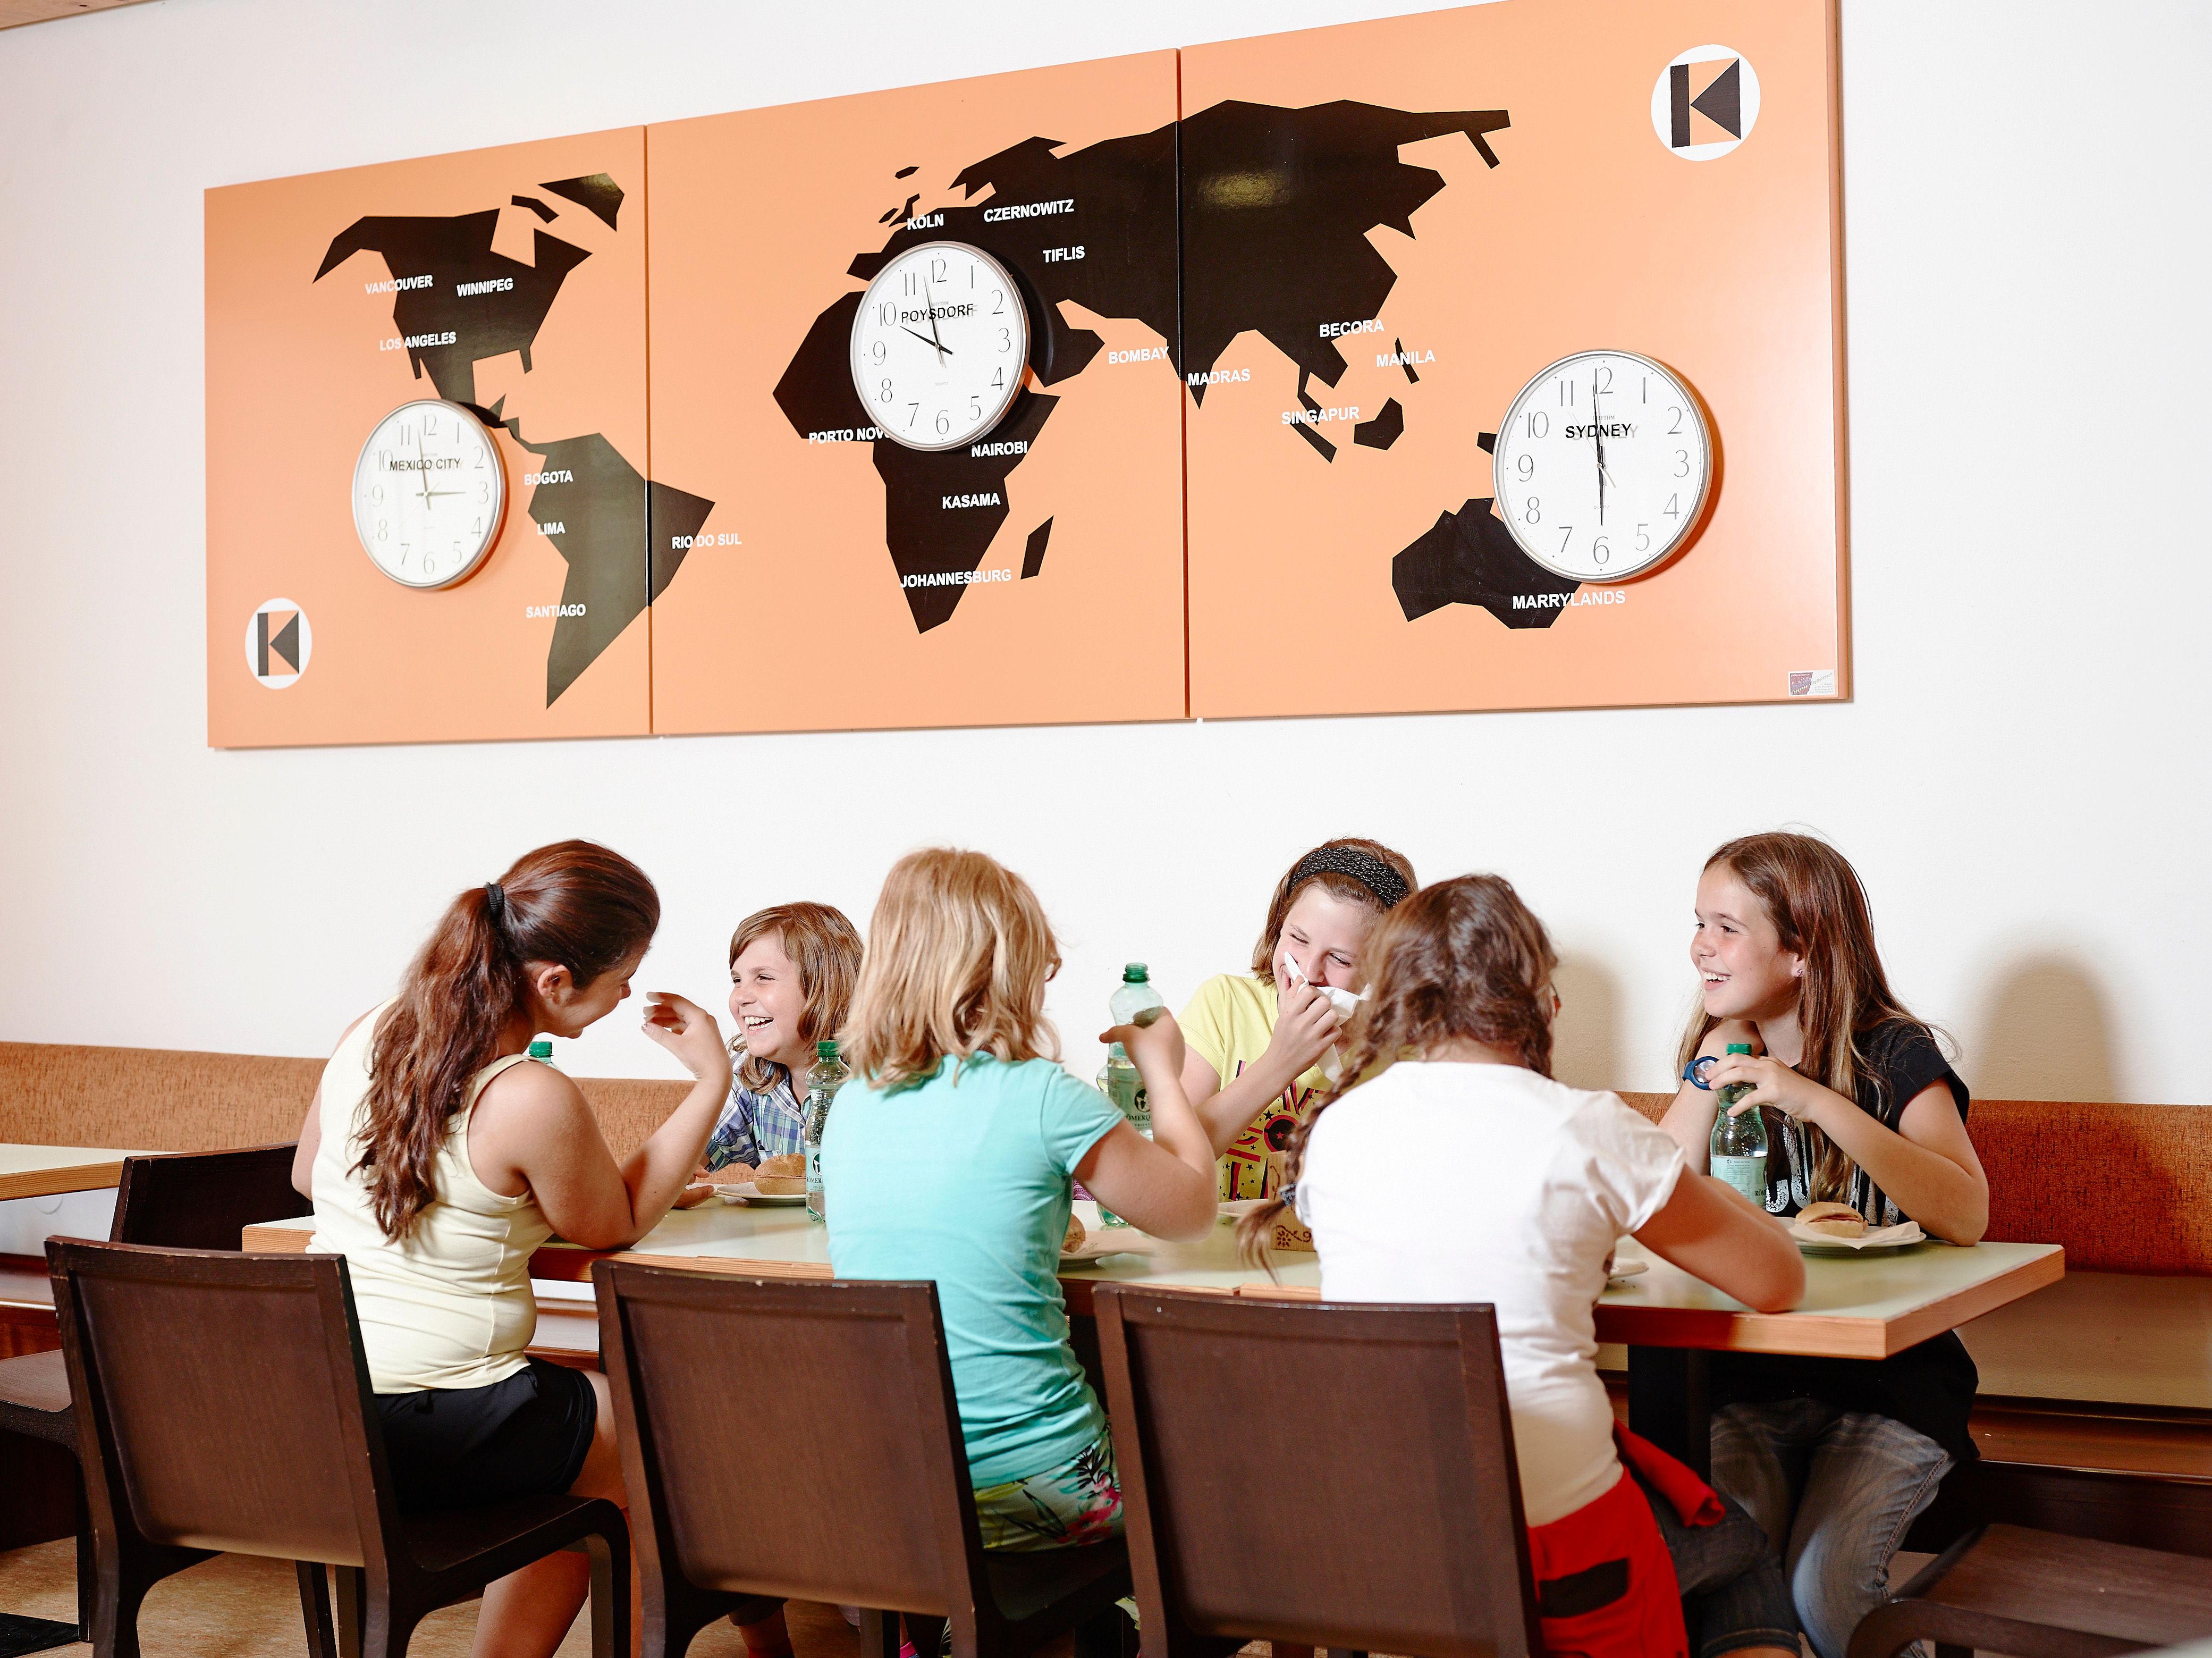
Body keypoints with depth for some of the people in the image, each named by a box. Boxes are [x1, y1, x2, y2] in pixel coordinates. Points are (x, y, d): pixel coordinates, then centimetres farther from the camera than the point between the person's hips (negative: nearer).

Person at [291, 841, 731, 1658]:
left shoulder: (369, 1032, 0)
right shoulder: (535, 1100, -22)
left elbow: (306, 1174, 18)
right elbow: (615, 1225, -3)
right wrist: (712, 1079, -2)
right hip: (429, 1434, -7)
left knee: (572, 1453, 30)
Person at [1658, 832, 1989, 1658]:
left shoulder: (1893, 1056, -5)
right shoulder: (1723, 1056, 9)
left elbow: (1965, 1216, -23)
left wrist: (1819, 1104, -29)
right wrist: (1709, 1073, -8)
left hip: (1887, 1381, -3)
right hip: (1750, 1382, 3)